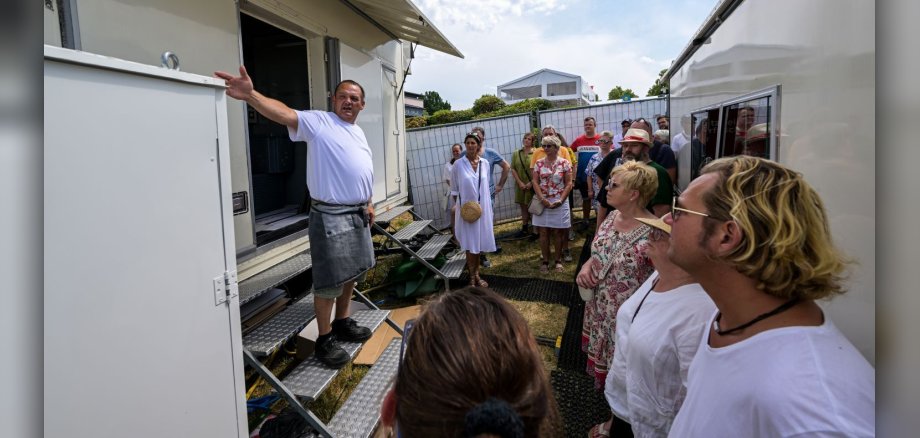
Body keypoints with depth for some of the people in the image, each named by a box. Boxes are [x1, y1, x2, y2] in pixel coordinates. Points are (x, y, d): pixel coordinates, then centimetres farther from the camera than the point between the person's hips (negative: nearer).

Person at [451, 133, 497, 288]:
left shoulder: (484, 163, 3)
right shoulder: (458, 164, -6)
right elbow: (454, 189, 0)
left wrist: (487, 206, 12)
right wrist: (459, 206, -6)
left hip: (482, 208, 3)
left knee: (479, 243, 11)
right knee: (470, 244, 2)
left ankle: (476, 274, 26)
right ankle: (472, 277, 14)